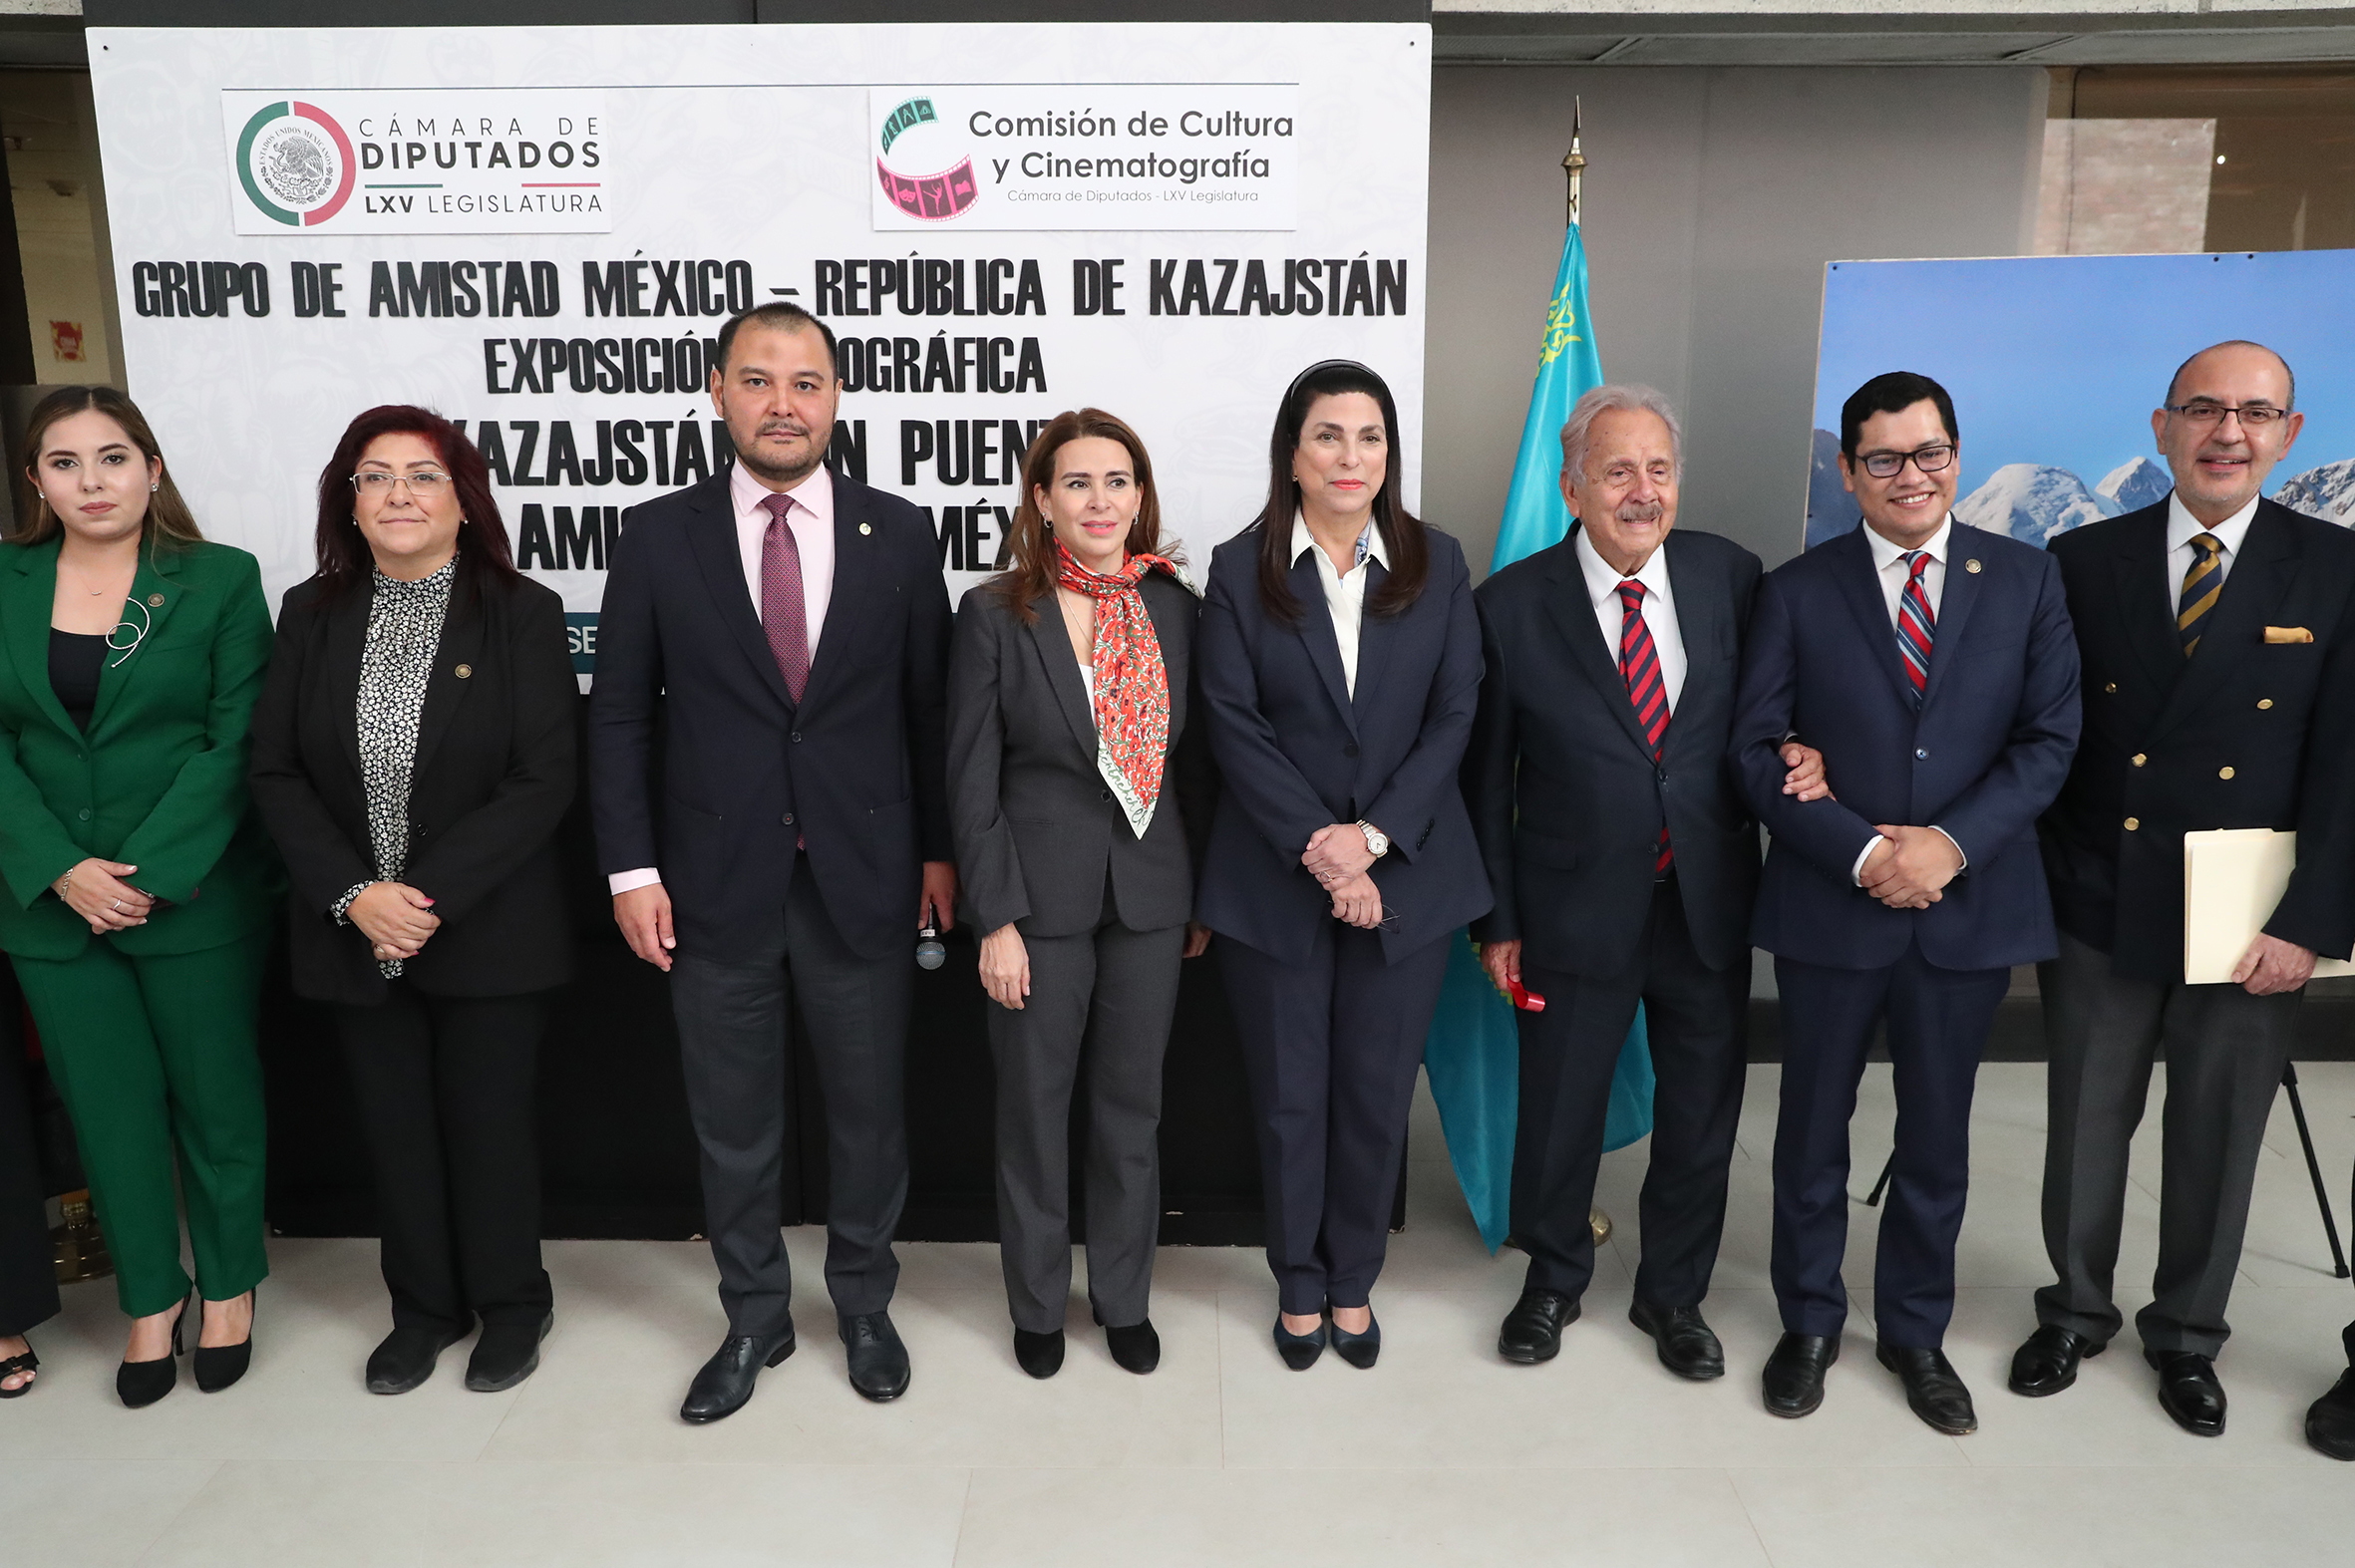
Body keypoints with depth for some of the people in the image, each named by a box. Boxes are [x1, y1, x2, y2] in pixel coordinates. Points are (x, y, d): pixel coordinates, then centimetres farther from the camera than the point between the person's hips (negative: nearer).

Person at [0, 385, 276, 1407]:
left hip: (195, 895, -2)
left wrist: (146, 871, -15)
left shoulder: (221, 581, -3)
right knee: (110, 1110, 11)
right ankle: (151, 1300, 27)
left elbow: (234, 740, -8)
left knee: (215, 1095, 8)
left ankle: (229, 1286, 27)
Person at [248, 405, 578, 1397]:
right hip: (353, 932, 3)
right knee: (392, 1124, 14)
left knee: (489, 1120, 9)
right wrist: (353, 895, -12)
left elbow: (542, 781, -12)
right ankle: (425, 1306, 34)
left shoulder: (522, 615, -7)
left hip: (488, 931, -3)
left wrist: (432, 896, -18)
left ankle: (510, 1305, 30)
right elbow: (276, 772, 2)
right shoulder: (311, 615, 3)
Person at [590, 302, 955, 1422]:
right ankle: (754, 1318, 34)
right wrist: (631, 868, -4)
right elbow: (619, 714, 1)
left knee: (869, 1111, 13)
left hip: (864, 880, 0)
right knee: (732, 1127, 13)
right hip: (717, 885, 0)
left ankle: (864, 1304, 35)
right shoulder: (659, 536, 0)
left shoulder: (898, 534, 1)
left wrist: (940, 849, 3)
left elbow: (930, 707, 4)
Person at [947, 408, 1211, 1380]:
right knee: (1035, 1108, 11)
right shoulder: (996, 616, -6)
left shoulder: (1175, 609, 3)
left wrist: (1204, 896, 7)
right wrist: (995, 920, -10)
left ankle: (1123, 1297, 33)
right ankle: (1037, 1303, 31)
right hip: (1042, 897, -2)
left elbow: (1193, 761, 8)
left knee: (1132, 1105, 14)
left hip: (1151, 896, 3)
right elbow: (972, 785, -6)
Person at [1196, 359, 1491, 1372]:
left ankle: (1353, 1281, 31)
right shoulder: (1240, 570, -1)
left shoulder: (1437, 565, 4)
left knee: (1377, 1095, 10)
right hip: (1274, 879, -1)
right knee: (1289, 1096, 9)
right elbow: (1234, 725, -6)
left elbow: (1453, 715, -1)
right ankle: (1299, 1283, 30)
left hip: (1407, 874, 1)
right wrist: (1317, 850, -15)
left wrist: (1374, 836, -13)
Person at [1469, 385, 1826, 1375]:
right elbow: (1487, 776, -4)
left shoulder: (1730, 577, -2)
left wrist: (1798, 757, -14)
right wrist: (1498, 920, -3)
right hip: (1578, 910, -2)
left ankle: (1673, 1293, 39)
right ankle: (1554, 1280, 40)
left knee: (1703, 1112, 15)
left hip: (1709, 908, 3)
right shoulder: (1513, 604, -8)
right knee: (1559, 1111, 13)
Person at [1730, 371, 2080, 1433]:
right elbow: (1757, 748, -5)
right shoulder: (1797, 591, -1)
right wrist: (1862, 851, -16)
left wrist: (1951, 843, -16)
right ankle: (1809, 1323, 31)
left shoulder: (2027, 580, 3)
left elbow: (2049, 738, -2)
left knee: (1936, 1134, 14)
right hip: (1829, 905, -1)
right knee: (1813, 1127, 11)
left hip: (1970, 905, 1)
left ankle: (1916, 1333, 33)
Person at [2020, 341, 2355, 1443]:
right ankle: (2073, 1312, 33)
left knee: (2217, 1140, 13)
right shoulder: (2083, 561, 0)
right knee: (2086, 1125, 13)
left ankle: (2187, 1335, 34)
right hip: (2098, 911, 1)